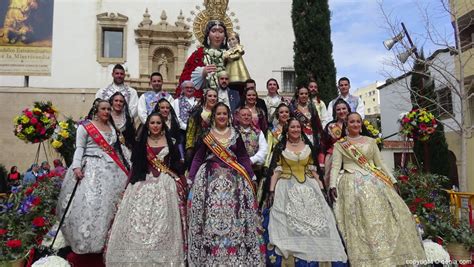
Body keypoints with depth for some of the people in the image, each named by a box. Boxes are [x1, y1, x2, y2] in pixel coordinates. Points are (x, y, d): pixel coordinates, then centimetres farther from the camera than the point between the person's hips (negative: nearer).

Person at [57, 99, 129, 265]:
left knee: (109, 203, 4)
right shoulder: (85, 126, 0)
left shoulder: (112, 127, 17)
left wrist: (125, 167, 14)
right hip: (90, 169, -6)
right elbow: (79, 148, -6)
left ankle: (104, 243, 13)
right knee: (88, 204, -11)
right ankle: (84, 245, -3)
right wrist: (76, 166, -19)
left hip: (111, 170, 6)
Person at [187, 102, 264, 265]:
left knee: (235, 218, -2)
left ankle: (237, 255, 10)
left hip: (234, 179, 1)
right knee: (210, 217, -4)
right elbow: (198, 158, 5)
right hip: (210, 178, -1)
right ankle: (208, 255, 9)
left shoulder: (236, 135, 9)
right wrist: (191, 179, 0)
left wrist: (251, 178, 4)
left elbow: (244, 157, 10)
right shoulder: (206, 135, 6)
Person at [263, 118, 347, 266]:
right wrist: (271, 191, -9)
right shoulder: (280, 147, 3)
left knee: (316, 222, -4)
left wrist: (322, 188, 3)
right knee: (288, 225, -8)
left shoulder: (308, 146, 10)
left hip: (309, 187, 2)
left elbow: (314, 169, 11)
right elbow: (276, 170, 0)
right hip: (286, 188, -2)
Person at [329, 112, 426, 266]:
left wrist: (393, 180, 6)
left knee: (382, 217, -5)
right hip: (352, 184, -3)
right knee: (359, 221, -11)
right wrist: (333, 185, -16)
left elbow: (380, 163, 16)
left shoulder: (371, 141, 16)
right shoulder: (340, 144, 7)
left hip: (374, 182, 3)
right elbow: (335, 167, -1)